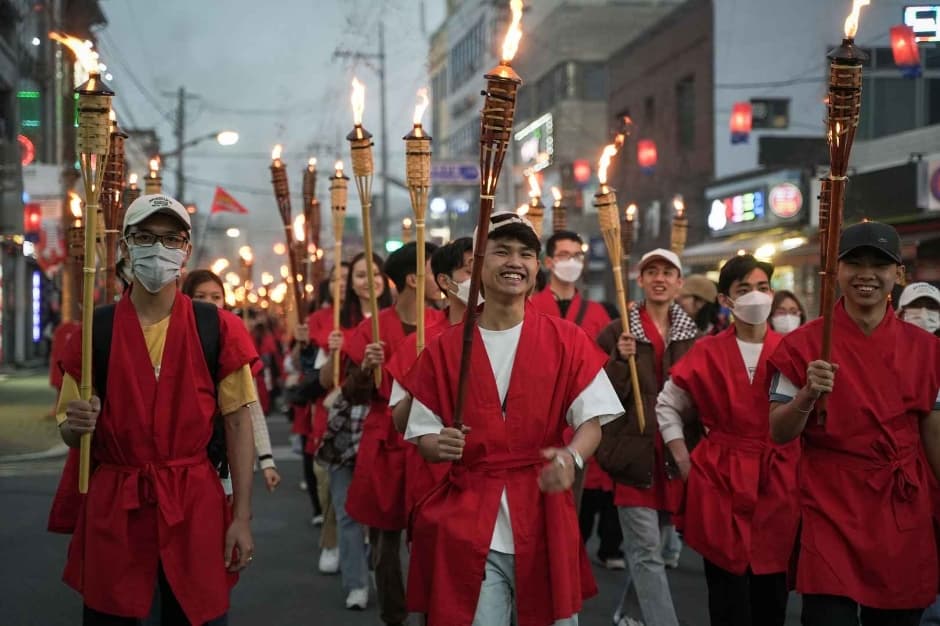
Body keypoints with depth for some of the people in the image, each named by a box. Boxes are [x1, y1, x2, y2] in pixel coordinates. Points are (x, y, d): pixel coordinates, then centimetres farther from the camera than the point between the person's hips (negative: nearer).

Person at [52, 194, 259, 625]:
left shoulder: (218, 328, -1)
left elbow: (238, 424, 0)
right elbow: (69, 434, 8)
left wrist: (242, 517, -6)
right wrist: (76, 425, -16)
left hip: (194, 507, -1)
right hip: (112, 507, 1)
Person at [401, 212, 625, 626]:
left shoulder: (568, 341, 1)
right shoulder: (444, 349, 3)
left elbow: (592, 419, -1)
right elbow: (423, 436, 6)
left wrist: (572, 457, -22)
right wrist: (438, 445, -17)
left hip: (544, 517, 0)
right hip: (468, 520, 0)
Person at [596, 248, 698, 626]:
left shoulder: (692, 334, 10)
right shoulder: (617, 332, -1)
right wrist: (621, 359, -21)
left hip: (676, 454, 4)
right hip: (635, 452, -4)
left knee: (653, 548, 13)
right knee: (647, 552, -7)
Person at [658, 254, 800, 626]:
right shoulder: (706, 352, 2)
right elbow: (667, 406, 10)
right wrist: (684, 462, 3)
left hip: (777, 484, 1)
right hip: (720, 482, 0)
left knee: (772, 595, 7)